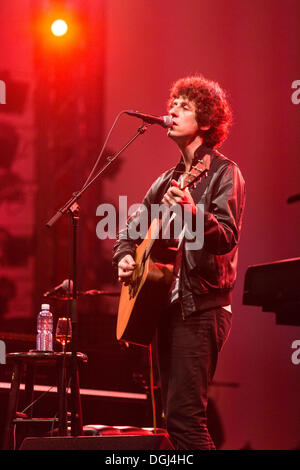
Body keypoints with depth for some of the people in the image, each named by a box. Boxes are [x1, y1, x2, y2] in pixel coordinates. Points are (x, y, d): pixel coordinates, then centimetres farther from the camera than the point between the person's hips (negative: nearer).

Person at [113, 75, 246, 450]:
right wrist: (124, 255, 6)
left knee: (183, 418, -17)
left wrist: (193, 212, -37)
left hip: (201, 309, -8)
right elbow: (132, 225, 27)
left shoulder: (223, 173, -5)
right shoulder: (169, 179, 18)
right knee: (175, 418, 8)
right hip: (168, 305, 8)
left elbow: (227, 238, -19)